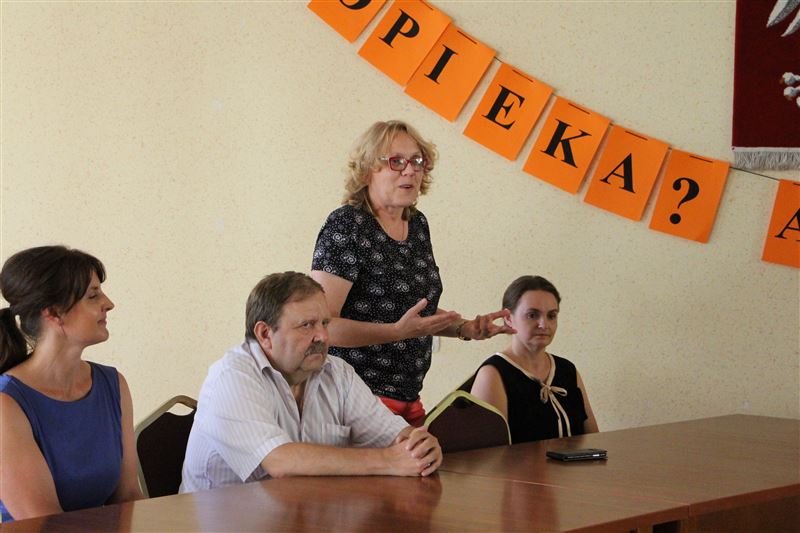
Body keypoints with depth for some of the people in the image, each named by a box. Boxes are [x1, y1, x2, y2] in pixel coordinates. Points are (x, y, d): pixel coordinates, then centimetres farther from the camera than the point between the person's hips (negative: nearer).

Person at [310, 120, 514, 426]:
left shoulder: (417, 224, 11)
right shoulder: (346, 226, -13)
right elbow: (321, 323, -20)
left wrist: (466, 328, 10)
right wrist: (398, 331, -29)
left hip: (408, 398, 8)